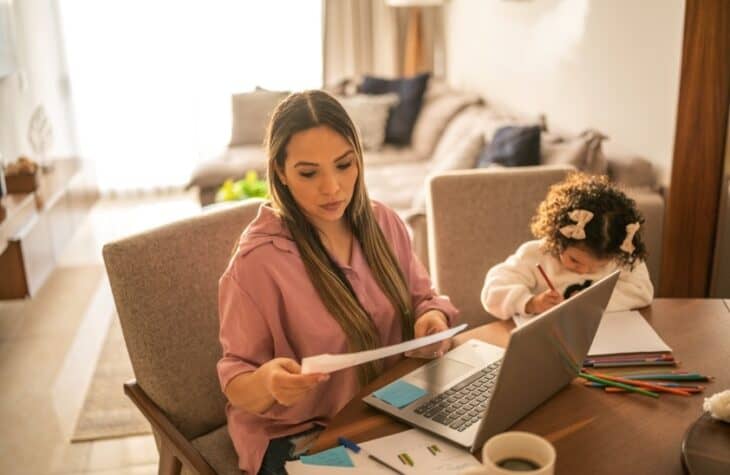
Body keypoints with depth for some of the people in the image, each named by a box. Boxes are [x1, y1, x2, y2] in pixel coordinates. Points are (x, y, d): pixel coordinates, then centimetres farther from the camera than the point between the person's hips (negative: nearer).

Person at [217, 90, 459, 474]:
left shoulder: (383, 222, -1)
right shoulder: (258, 260, -19)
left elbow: (420, 298, 11)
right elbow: (237, 380, -12)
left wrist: (433, 318, -13)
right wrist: (268, 381, -35)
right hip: (299, 436, -4)